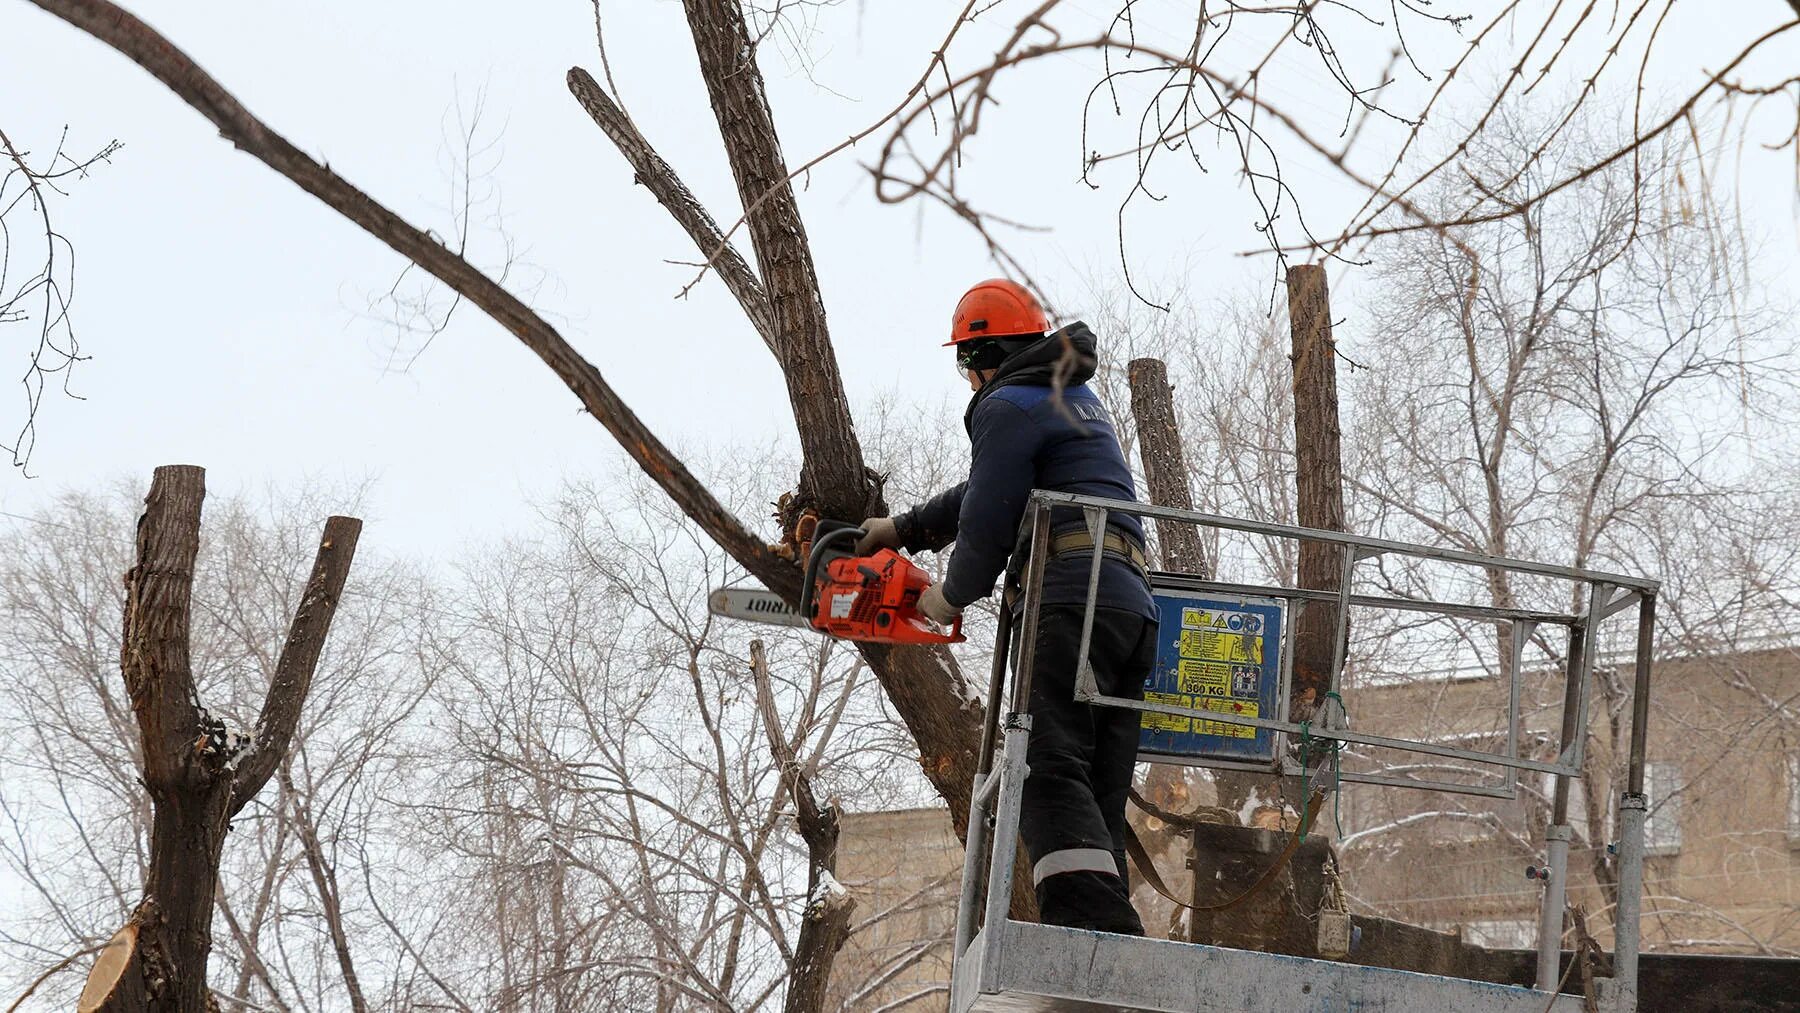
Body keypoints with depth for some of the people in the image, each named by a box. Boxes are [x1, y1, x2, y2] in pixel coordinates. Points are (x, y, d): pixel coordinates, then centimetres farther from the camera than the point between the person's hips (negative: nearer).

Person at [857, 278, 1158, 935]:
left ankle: (1100, 934, -37)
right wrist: (901, 529, 44)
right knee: (1097, 800, 4)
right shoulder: (1080, 400, 29)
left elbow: (987, 524, -3)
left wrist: (951, 597, 16)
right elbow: (986, 492, 38)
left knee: (1049, 772, -20)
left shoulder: (1009, 406, 0)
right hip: (1133, 605, 9)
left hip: (1072, 603, -9)